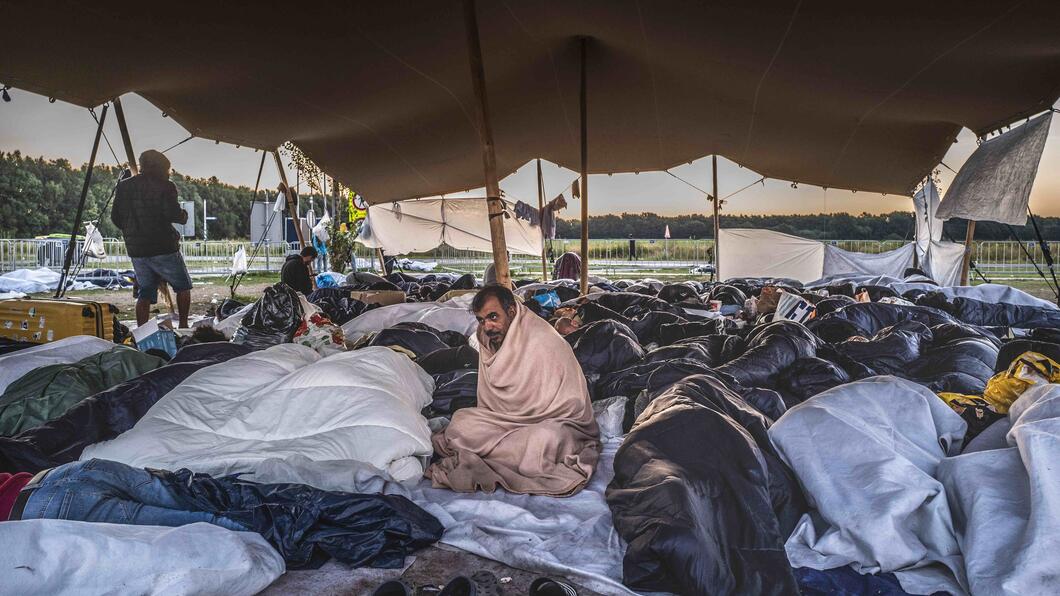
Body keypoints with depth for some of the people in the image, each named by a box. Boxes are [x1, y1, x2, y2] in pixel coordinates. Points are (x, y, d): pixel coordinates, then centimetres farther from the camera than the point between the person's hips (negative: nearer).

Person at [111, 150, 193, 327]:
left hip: (136, 250, 5)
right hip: (163, 248, -5)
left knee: (145, 292, 11)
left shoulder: (123, 186, 10)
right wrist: (184, 216, 4)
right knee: (183, 286, 13)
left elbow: (115, 218, 10)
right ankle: (183, 326, 10)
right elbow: (173, 214, -17)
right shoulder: (164, 186, -7)